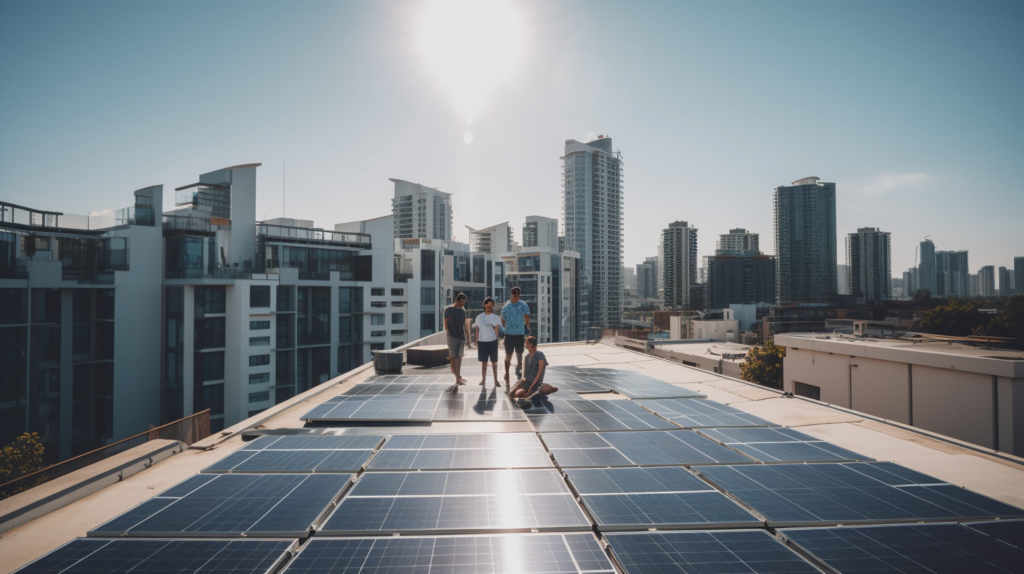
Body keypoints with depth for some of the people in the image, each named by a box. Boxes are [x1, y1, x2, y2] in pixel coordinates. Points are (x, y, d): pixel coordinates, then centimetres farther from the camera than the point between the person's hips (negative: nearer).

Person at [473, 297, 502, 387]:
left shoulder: (495, 317, 2)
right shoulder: (479, 317, 6)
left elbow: (496, 330, 3)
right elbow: (477, 330, 9)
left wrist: (496, 341, -3)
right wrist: (476, 342, 6)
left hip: (492, 341, -1)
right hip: (482, 341, 1)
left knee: (494, 361, 3)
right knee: (483, 361, 7)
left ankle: (496, 380, 6)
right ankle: (483, 380, 13)